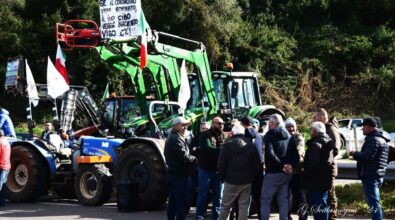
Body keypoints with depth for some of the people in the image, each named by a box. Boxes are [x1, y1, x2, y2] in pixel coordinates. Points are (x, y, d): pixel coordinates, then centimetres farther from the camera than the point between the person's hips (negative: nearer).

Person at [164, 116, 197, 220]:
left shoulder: (171, 138, 16)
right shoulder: (176, 139, -18)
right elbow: (184, 157, -23)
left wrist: (192, 158, 6)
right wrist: (195, 159, -6)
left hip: (172, 173, 11)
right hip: (179, 175, -11)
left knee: (173, 200, 15)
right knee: (181, 201, -8)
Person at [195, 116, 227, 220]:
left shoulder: (224, 136, 9)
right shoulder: (205, 135, -5)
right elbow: (207, 148, -20)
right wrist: (221, 150, -26)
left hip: (219, 170, 4)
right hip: (205, 169, -4)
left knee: (218, 195, 9)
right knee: (203, 194, 2)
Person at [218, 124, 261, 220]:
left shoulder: (227, 145, -6)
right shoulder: (251, 145, 1)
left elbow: (221, 164, -6)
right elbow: (257, 164, 2)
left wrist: (223, 177, 6)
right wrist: (252, 176, 11)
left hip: (231, 181, -2)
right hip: (247, 182, 2)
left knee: (225, 206, 7)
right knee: (244, 206, 5)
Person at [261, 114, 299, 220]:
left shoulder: (269, 135, -8)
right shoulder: (288, 136, 12)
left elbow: (270, 154, -21)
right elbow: (295, 154, 7)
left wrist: (281, 165, -15)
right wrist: (291, 165, -5)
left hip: (273, 173, -6)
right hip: (286, 173, 6)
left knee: (265, 200, 1)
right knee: (283, 200, 11)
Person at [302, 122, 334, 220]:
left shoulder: (316, 144, -17)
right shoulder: (327, 141, 14)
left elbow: (313, 163, -24)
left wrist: (305, 176, -14)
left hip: (316, 182, -10)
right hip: (325, 181, 10)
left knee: (317, 206, -7)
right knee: (323, 205, 17)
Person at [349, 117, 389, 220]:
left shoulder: (374, 140, -16)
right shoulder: (379, 138, 20)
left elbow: (367, 157, -24)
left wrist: (355, 154, -9)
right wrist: (357, 154, 14)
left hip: (371, 176, -11)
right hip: (375, 175, 11)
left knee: (374, 203, -12)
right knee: (373, 202, 18)